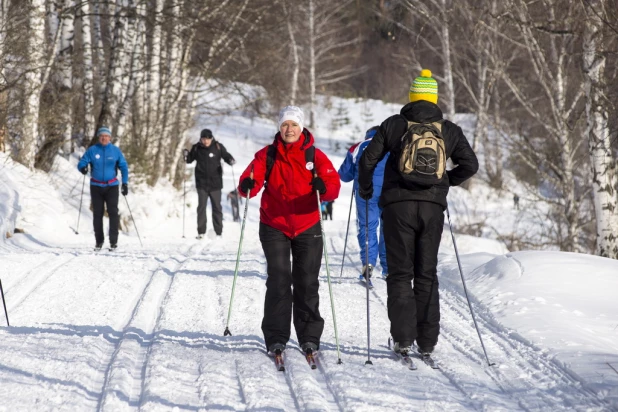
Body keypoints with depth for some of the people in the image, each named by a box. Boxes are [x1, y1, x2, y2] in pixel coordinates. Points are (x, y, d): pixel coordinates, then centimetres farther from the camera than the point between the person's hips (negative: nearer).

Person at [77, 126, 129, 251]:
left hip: (112, 186, -1)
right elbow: (82, 162, -2)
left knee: (113, 213, -12)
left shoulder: (115, 151, 1)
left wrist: (125, 183, -9)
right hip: (96, 187, 1)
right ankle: (99, 241, 13)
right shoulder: (92, 150, 1)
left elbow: (123, 166, 2)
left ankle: (113, 241, -10)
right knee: (97, 214, 4)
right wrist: (82, 168, -27)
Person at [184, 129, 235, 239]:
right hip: (202, 183, 1)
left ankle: (218, 232, 11)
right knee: (201, 207, -1)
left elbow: (226, 156, 5)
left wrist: (231, 160, -16)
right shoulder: (197, 148, -1)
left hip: (215, 183, -1)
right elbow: (190, 159, 10)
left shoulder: (218, 147, -5)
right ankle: (201, 232, 4)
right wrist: (186, 156, -11)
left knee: (217, 207, 5)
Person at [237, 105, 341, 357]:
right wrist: (247, 186, -32)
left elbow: (333, 184, -10)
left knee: (307, 283, 2)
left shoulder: (314, 156, -1)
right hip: (274, 227, 0)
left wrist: (324, 188, -33)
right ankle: (276, 338, 0)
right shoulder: (267, 155, 1)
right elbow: (251, 179, -8)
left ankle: (309, 337, 11)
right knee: (278, 281, -6)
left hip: (307, 228, 0)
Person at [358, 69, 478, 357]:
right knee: (427, 274, 9)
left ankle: (403, 338, -7)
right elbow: (470, 164, 6)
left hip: (398, 205, -2)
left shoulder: (394, 125, 1)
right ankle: (427, 342, 6)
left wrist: (365, 189, 17)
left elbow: (368, 159, -1)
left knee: (400, 273, 4)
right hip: (433, 207, 2)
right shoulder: (449, 130, 6)